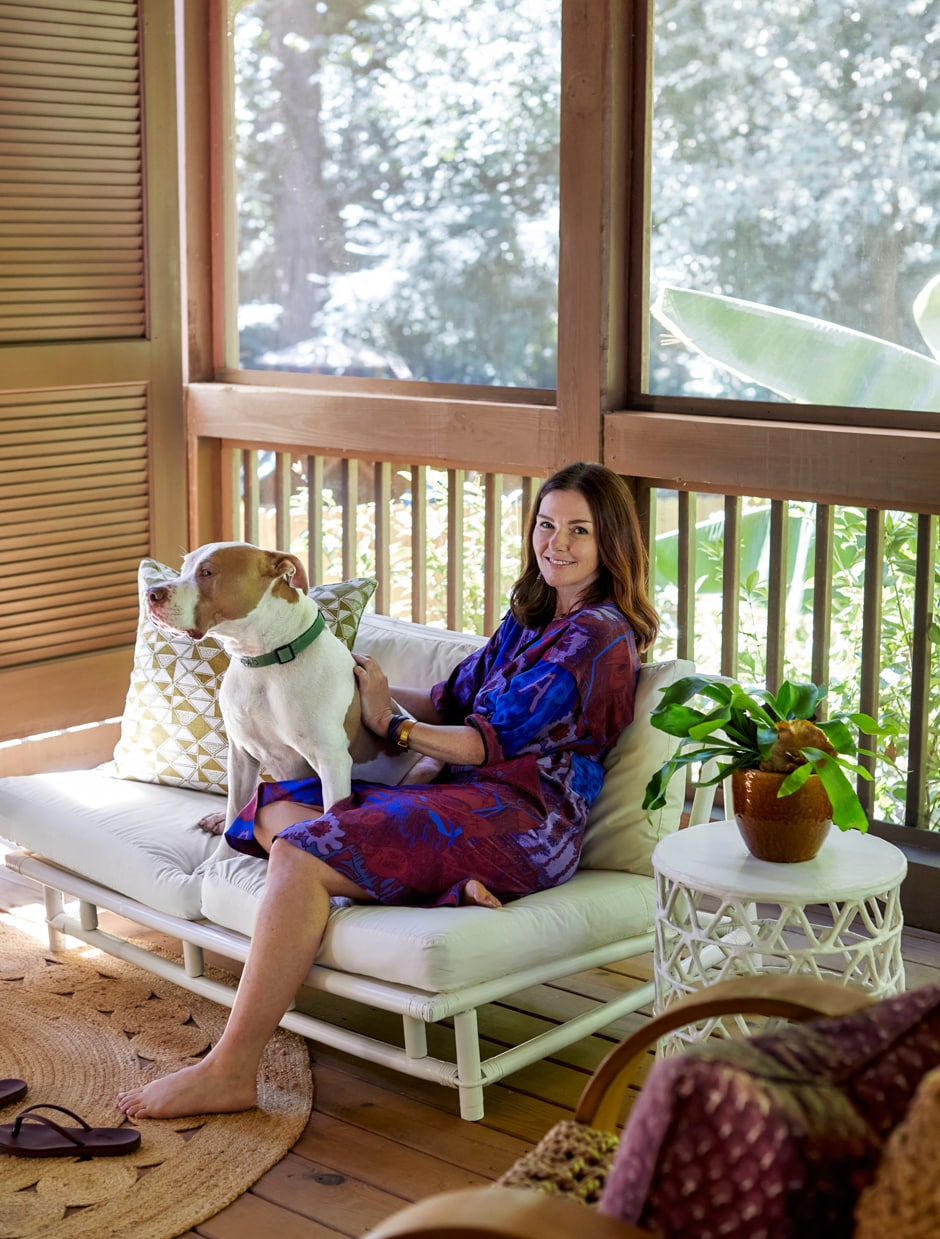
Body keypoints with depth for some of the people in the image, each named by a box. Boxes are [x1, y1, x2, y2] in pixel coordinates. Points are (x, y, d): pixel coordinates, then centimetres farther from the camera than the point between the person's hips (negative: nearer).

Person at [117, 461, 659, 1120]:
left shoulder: (600, 635, -7)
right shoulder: (529, 617, 22)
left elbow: (493, 741, -12)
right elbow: (451, 700, 22)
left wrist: (392, 723, -1)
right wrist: (370, 686, 9)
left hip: (522, 821, -10)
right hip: (463, 796, 10)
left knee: (301, 854, -24)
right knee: (276, 808, 0)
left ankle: (230, 1072, -22)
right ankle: (444, 880, -16)